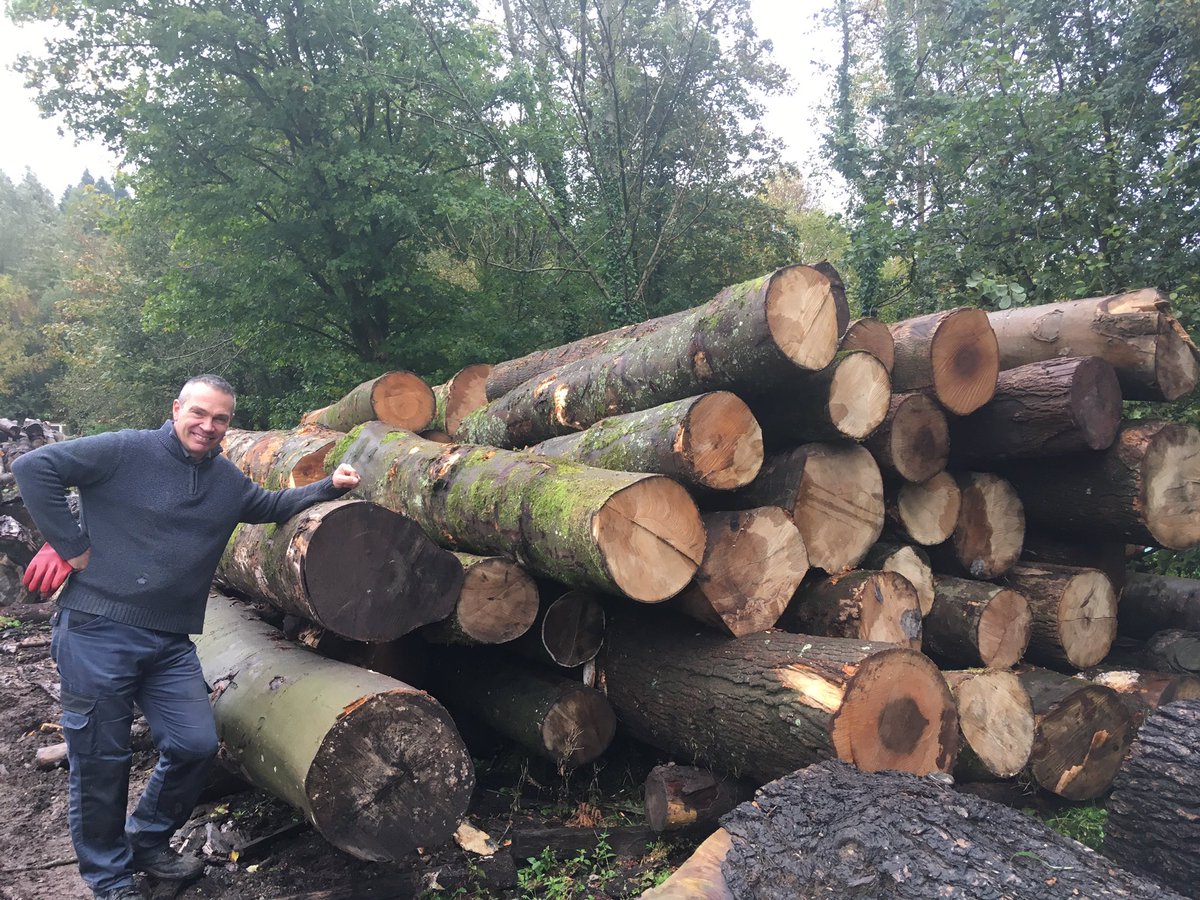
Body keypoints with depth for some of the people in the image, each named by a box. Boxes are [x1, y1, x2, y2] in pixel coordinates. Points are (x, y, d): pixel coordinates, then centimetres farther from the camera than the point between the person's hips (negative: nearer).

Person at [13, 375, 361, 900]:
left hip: (171, 643, 6)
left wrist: (329, 487, 15)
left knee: (196, 745, 3)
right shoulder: (125, 452, -9)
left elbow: (273, 505, 28)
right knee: (101, 760, 4)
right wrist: (72, 546, -12)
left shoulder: (228, 481, 12)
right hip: (97, 633, -6)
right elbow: (33, 468, -12)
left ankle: (148, 841, 30)